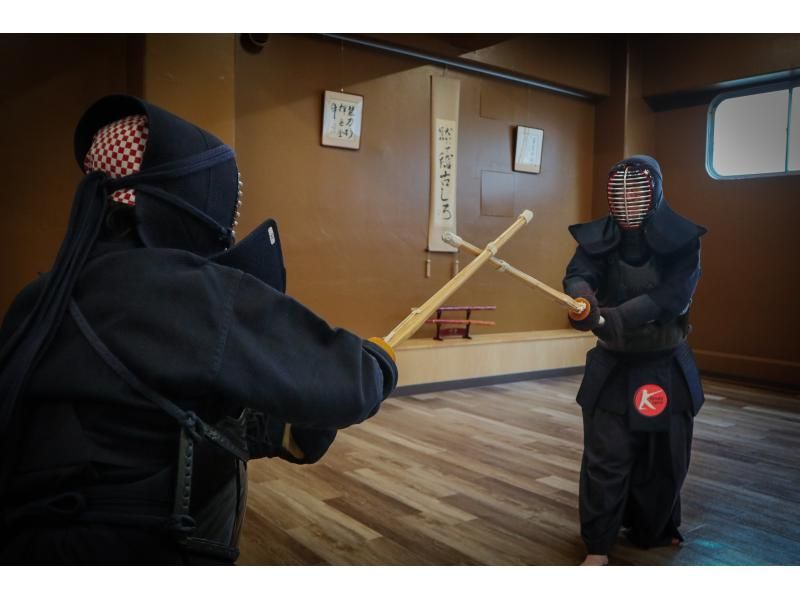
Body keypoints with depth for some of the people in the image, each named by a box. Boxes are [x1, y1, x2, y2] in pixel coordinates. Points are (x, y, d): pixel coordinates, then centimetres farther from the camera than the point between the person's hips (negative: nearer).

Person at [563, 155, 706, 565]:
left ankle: (653, 530, 39)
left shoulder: (682, 240, -11)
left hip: (666, 367, 1)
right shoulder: (597, 238, -7)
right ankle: (598, 547, 12)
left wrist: (609, 317, -38)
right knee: (606, 459, -4)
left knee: (663, 458, 13)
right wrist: (583, 298, -49)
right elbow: (577, 275, -24)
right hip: (613, 366, 0)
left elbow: (671, 297, -24)